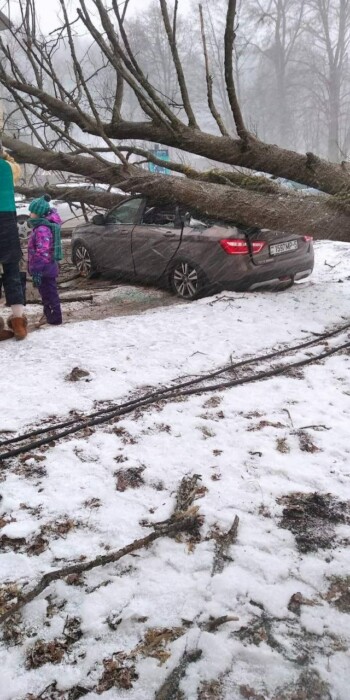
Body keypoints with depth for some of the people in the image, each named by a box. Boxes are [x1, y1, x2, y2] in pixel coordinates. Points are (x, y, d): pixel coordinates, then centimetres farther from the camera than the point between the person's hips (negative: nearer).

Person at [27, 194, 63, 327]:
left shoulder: (42, 229, -21)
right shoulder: (43, 226, 13)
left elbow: (42, 252, -27)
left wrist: (37, 270, -27)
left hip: (45, 269, -10)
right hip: (48, 268, 10)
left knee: (49, 294, -1)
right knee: (47, 293, 20)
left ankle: (54, 319, 8)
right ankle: (49, 315, 31)